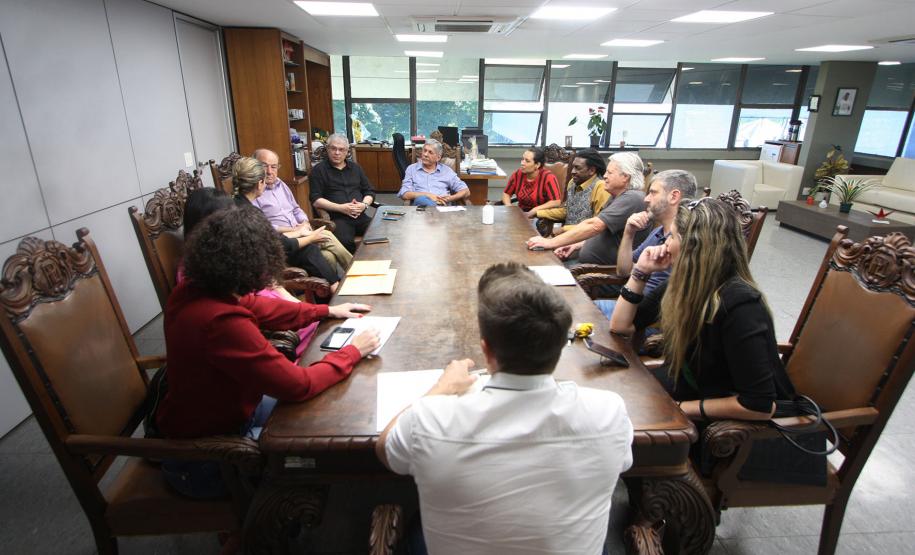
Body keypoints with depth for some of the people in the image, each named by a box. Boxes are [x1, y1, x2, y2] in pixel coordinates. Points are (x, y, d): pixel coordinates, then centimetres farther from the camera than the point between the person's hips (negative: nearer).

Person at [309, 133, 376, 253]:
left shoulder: (355, 168, 21)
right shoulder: (319, 170, 8)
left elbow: (369, 192, 21)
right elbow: (316, 200, -1)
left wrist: (364, 204, -1)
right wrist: (341, 208, -13)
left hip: (360, 216, 4)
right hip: (337, 218, -4)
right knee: (345, 242, -36)